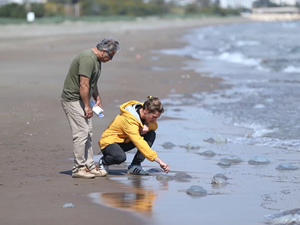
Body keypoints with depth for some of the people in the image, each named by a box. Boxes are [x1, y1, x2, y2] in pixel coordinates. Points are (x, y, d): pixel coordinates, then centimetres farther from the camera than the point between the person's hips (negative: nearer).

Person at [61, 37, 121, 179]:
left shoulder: (97, 60, 13)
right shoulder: (88, 59, -22)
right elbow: (83, 85, -25)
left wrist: (97, 99, 21)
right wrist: (87, 106, -21)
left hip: (81, 100, 11)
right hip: (73, 99, -11)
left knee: (88, 133, 12)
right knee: (81, 133, -11)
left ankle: (90, 166, 16)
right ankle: (79, 168, -7)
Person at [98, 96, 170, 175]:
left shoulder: (141, 109, -9)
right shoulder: (128, 120, -33)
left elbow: (154, 125, 6)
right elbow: (139, 142, -40)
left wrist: (147, 126, -22)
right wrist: (159, 161, -44)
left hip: (124, 141, 8)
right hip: (109, 141, -8)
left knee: (151, 134, -11)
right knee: (120, 157, -41)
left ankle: (135, 166, -10)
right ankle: (103, 162, -5)